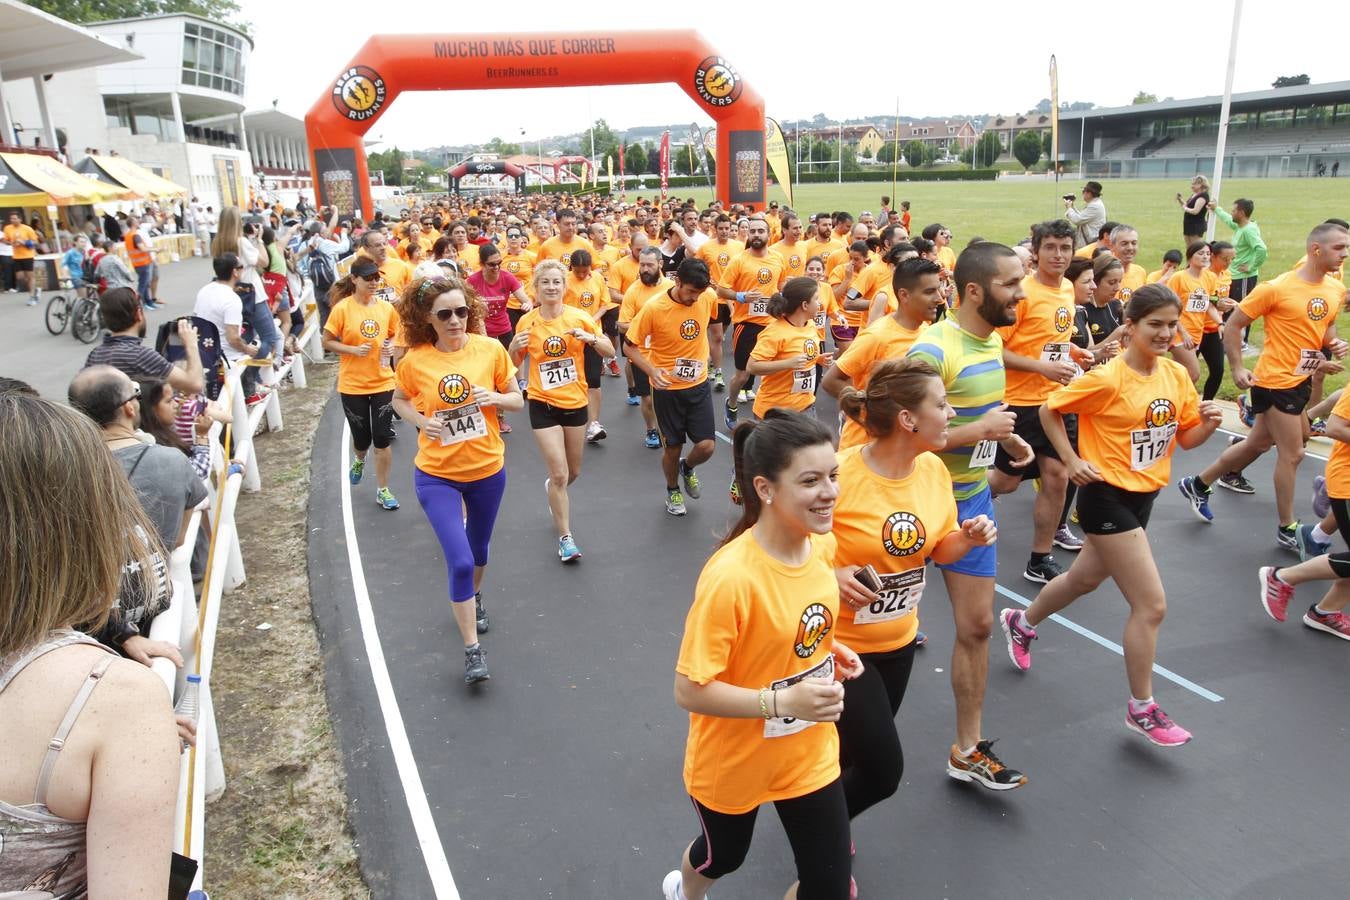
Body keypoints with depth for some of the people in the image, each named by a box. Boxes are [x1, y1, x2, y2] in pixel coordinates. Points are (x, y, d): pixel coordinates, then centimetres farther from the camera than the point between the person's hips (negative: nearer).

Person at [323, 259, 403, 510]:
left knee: (383, 438, 0)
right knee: (361, 437, 11)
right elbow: (327, 342, -5)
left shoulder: (386, 307, -2)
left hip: (383, 382, 1)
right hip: (352, 385, -1)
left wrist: (393, 348, -8)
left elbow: (395, 335, 13)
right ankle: (359, 459, 48)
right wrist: (353, 350, -19)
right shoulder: (342, 308, -10)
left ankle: (382, 490, 14)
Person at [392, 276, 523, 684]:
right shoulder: (414, 361, -12)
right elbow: (399, 400, 7)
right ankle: (473, 651, 5)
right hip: (437, 475, -2)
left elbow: (518, 400, 0)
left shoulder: (490, 349, -11)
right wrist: (421, 421, -13)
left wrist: (495, 398, -22)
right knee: (460, 562, -11)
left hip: (487, 470, 2)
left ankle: (474, 596, 56)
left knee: (478, 550, 23)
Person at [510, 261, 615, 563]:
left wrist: (590, 337, -22)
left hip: (575, 403, 2)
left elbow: (610, 352, -3)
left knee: (573, 472, 17)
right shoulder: (527, 322, -6)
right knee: (559, 474, -7)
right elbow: (515, 363, 5)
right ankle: (565, 538, 8)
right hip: (543, 405, -2)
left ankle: (553, 491, 53)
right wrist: (514, 347, -17)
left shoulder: (579, 318, -7)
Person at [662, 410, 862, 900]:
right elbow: (689, 690, -28)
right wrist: (783, 701, -35)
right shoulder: (731, 577, -34)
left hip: (810, 752, 5)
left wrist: (829, 649, -7)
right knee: (723, 857, 26)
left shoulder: (823, 546, -12)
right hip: (734, 760, -4)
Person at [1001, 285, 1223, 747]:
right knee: (1151, 603, -7)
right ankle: (1142, 709, 11)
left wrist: (1209, 422, -13)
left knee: (1084, 579, 25)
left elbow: (1187, 438, 8)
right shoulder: (1107, 379, -19)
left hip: (1143, 496, 8)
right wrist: (1073, 461, -15)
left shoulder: (1178, 376, 1)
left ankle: (1022, 623, 51)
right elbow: (1049, 410, -10)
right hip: (1107, 497, -8)